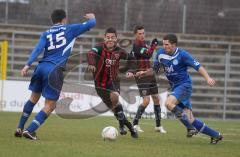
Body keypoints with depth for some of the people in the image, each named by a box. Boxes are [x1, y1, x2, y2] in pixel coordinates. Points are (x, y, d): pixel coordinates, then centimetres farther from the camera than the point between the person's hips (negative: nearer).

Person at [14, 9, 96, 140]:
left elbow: (38, 49, -1)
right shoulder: (69, 30, 8)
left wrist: (28, 65, -10)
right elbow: (91, 24, 16)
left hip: (41, 67, 5)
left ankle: (20, 128, 26)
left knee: (34, 98, 24)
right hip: (54, 70, -5)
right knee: (50, 105, 2)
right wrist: (92, 17, 39)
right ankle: (30, 130, -8)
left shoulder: (46, 34, 15)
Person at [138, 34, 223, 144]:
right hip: (175, 87, 6)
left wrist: (208, 78, -28)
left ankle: (190, 128, -19)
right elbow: (155, 69, 18)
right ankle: (216, 135, 11)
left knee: (169, 103, -31)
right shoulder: (160, 53, 3)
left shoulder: (182, 55, -13)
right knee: (190, 119, 0)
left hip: (184, 85, -6)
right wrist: (144, 73, 0)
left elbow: (198, 66, -14)